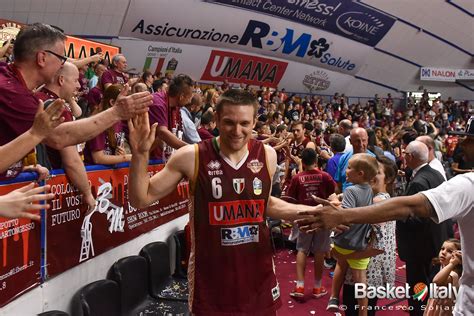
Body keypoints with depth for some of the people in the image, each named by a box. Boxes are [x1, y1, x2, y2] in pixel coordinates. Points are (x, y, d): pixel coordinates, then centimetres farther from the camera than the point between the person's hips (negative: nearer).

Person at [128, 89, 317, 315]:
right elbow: (141, 199, -6)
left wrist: (315, 212, 6)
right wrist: (140, 154, -21)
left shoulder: (267, 155, -3)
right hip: (211, 275, -3)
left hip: (257, 271, 3)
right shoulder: (191, 157, -13)